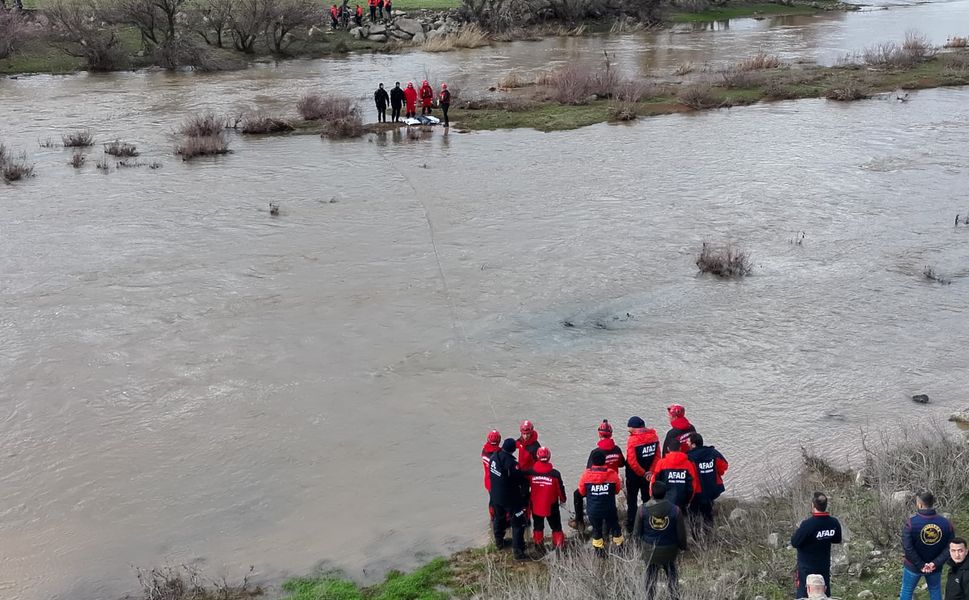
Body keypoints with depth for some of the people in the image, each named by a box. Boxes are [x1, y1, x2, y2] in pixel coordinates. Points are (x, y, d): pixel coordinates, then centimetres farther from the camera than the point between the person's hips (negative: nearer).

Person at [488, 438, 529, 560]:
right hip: (511, 498, -7)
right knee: (518, 524, 5)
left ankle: (499, 541, 47)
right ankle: (518, 551, 6)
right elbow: (520, 479, -21)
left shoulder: (494, 456, -8)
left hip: (495, 495, 7)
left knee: (499, 518, 28)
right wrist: (526, 483, 1)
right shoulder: (511, 462, -30)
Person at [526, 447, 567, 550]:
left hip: (536, 505, 2)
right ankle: (559, 545, 20)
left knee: (538, 526, 21)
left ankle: (538, 545, 31)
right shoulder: (555, 474, -20)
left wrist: (527, 497, 18)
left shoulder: (530, 473, -15)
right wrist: (562, 499, 11)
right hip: (551, 506, -2)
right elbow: (560, 488, -9)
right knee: (556, 526, 15)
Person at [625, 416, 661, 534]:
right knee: (647, 498, 20)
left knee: (631, 501, 9)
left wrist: (643, 473, -11)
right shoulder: (653, 436, -6)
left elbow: (632, 462, -23)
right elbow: (657, 456, -4)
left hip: (633, 475, -5)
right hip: (648, 473, 5)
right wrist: (650, 472, -7)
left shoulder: (632, 440, -23)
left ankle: (630, 526, 13)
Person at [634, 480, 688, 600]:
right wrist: (683, 546, 11)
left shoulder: (643, 509, -19)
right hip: (669, 550, 0)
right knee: (672, 575, 24)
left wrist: (636, 537, 16)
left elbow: (637, 532, -8)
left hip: (650, 550, 0)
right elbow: (681, 532, -8)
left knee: (651, 576, 19)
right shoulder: (675, 510, -19)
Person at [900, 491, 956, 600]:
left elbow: (907, 547, -23)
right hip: (935, 568, 3)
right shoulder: (945, 523, -12)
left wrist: (920, 565, -16)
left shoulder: (911, 522, -21)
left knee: (907, 591, 14)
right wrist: (936, 563, -14)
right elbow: (950, 547, -10)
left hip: (913, 566, -2)